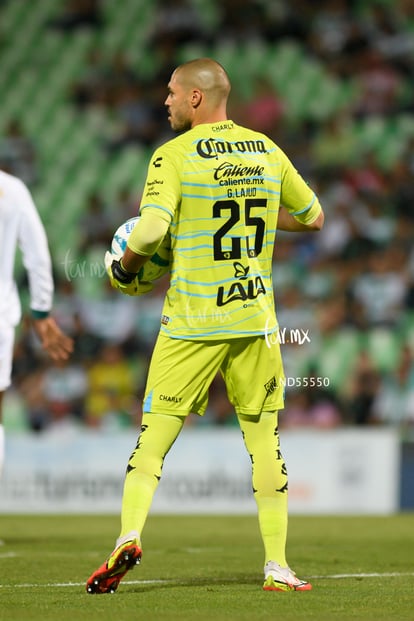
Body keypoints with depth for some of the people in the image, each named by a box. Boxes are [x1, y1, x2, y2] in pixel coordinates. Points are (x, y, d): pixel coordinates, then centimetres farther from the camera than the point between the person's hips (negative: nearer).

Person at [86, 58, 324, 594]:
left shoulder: (174, 155, -8)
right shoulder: (267, 150, 7)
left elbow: (151, 229, -20)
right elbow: (312, 216, 18)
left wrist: (123, 268, -1)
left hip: (192, 323, -3)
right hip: (255, 320, 3)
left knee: (154, 435, 2)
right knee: (264, 441, 7)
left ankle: (129, 536, -15)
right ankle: (277, 567, 6)